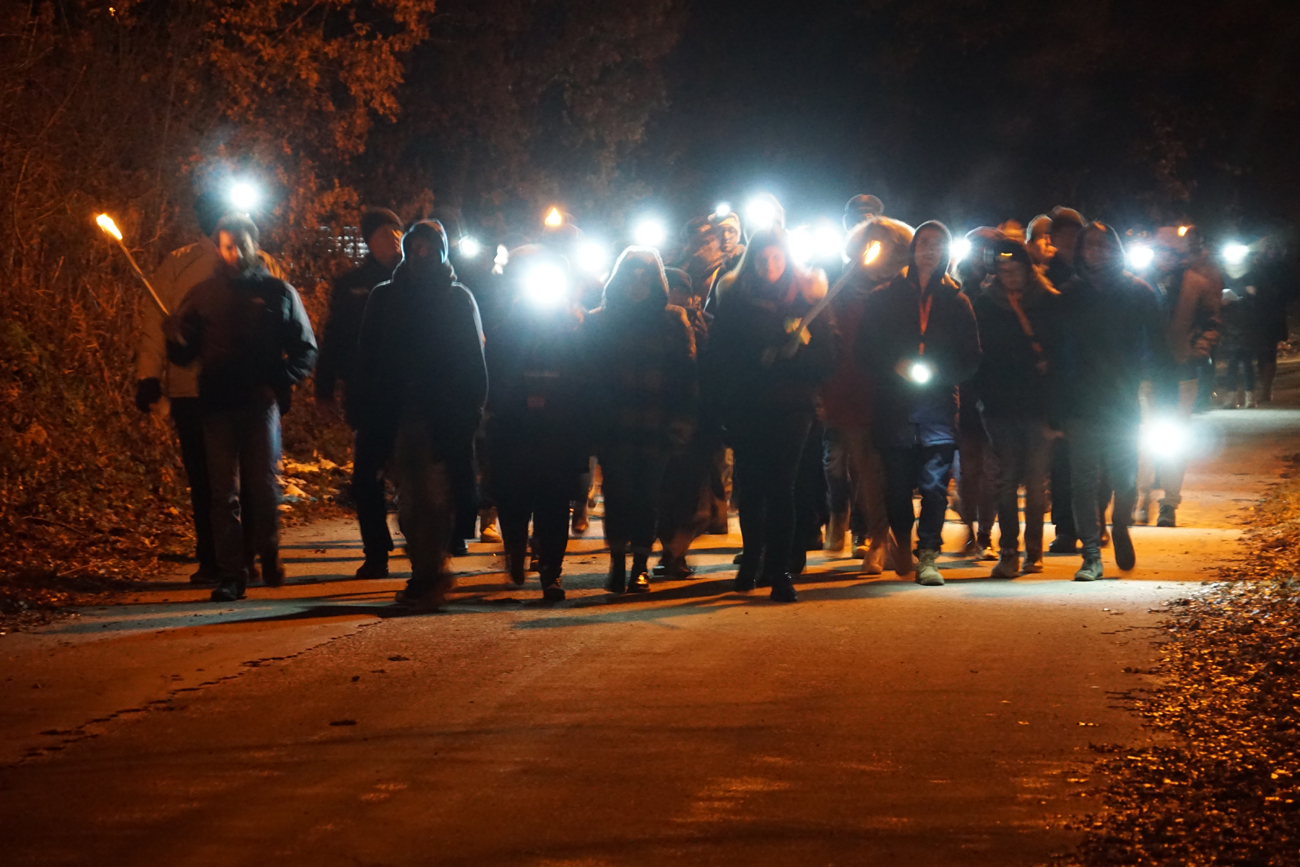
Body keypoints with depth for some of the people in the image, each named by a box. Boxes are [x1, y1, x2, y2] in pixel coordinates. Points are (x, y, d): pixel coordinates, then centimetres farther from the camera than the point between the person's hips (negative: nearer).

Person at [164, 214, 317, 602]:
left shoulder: (278, 293, 9)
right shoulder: (202, 295, 11)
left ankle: (268, 553, 22)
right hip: (218, 406, 1)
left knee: (264, 486, -2)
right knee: (224, 491, -2)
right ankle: (231, 574, -1)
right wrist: (175, 334, -13)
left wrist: (279, 383, -5)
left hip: (261, 405, -1)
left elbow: (305, 350, 11)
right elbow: (182, 355, 10)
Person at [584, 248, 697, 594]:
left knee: (648, 495, 0)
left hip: (656, 428, 0)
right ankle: (618, 563, 1)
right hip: (615, 428, 0)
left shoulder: (673, 321, 9)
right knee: (618, 493, -6)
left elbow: (686, 375, 5)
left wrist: (680, 423, -5)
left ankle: (640, 566, 9)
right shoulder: (600, 321, 10)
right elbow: (590, 372, 6)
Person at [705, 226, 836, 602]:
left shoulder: (807, 297, 4)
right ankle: (752, 561, 23)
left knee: (780, 484, -9)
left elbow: (826, 358, 2)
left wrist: (799, 349, -17)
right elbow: (718, 355, 5)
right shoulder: (732, 297, 7)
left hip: (791, 406, -2)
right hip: (745, 408, 2)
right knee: (750, 484, 6)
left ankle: (779, 570, -7)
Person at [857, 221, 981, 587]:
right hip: (894, 404, 0)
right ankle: (903, 547, 26)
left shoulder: (956, 301, 11)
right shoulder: (884, 297, 11)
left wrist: (937, 372, -8)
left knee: (934, 486, -10)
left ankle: (928, 556, -8)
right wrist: (895, 368, -10)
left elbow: (971, 359, 9)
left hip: (938, 404, 0)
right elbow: (866, 351, 8)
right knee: (897, 485, 3)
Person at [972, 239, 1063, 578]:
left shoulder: (1051, 303, 6)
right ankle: (1009, 552, 0)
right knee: (1007, 480, -2)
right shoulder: (985, 305, 8)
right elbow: (983, 353, 7)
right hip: (1002, 406, 0)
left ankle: (1033, 550, 8)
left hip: (1039, 405, 0)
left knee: (1037, 482, 0)